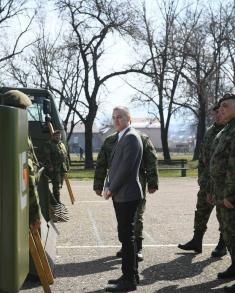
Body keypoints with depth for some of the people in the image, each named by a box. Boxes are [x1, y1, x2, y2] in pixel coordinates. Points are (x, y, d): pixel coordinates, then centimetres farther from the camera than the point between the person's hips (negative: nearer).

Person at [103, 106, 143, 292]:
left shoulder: (131, 137, -13)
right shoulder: (123, 137, 17)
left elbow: (126, 167, -20)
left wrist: (111, 189, -13)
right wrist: (109, 187, 8)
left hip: (127, 195, -10)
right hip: (120, 195, 10)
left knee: (126, 236, -5)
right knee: (126, 235, 15)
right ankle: (131, 274, 25)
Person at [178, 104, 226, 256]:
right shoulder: (210, 131, 11)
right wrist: (201, 176, 9)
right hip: (207, 181, 6)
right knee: (202, 211, 11)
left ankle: (222, 245, 18)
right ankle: (197, 241, 22)